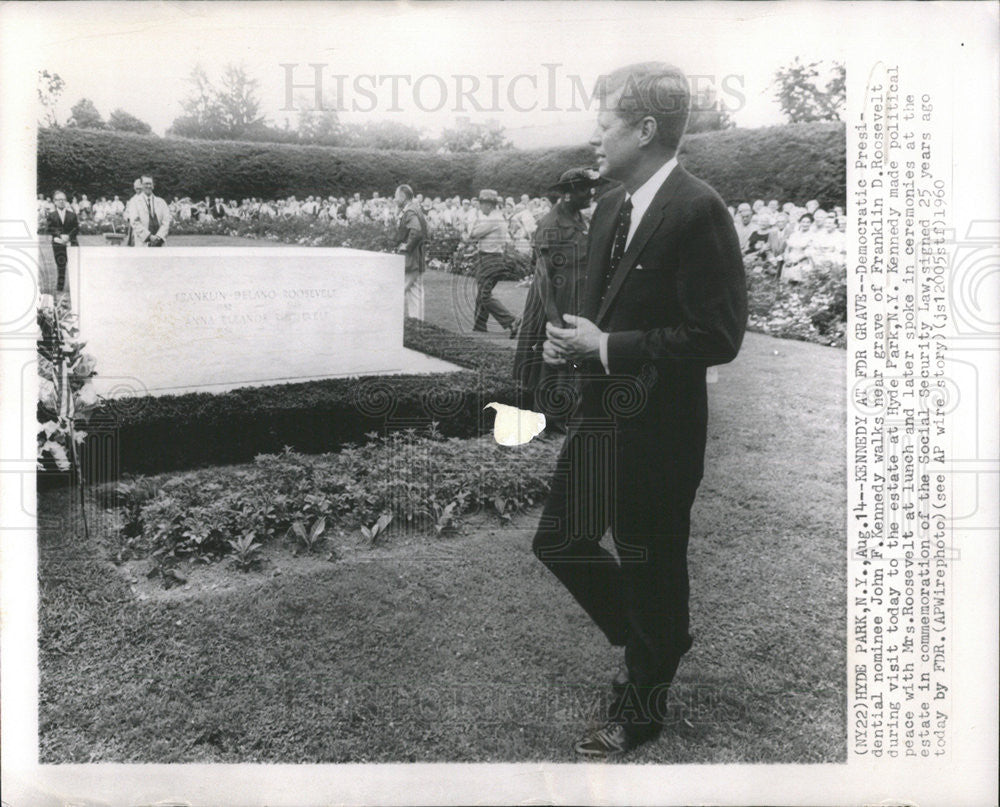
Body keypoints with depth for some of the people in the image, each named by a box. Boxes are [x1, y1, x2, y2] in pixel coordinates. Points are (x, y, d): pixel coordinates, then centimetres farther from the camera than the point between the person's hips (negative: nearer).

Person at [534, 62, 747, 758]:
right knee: (559, 542, 15)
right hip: (601, 413, 9)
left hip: (658, 430, -8)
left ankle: (640, 711, 31)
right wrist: (574, 341, 0)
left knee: (650, 569, 8)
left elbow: (717, 336, -21)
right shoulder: (612, 204, 9)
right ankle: (657, 646, 38)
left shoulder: (698, 210, -17)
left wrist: (606, 347, -19)